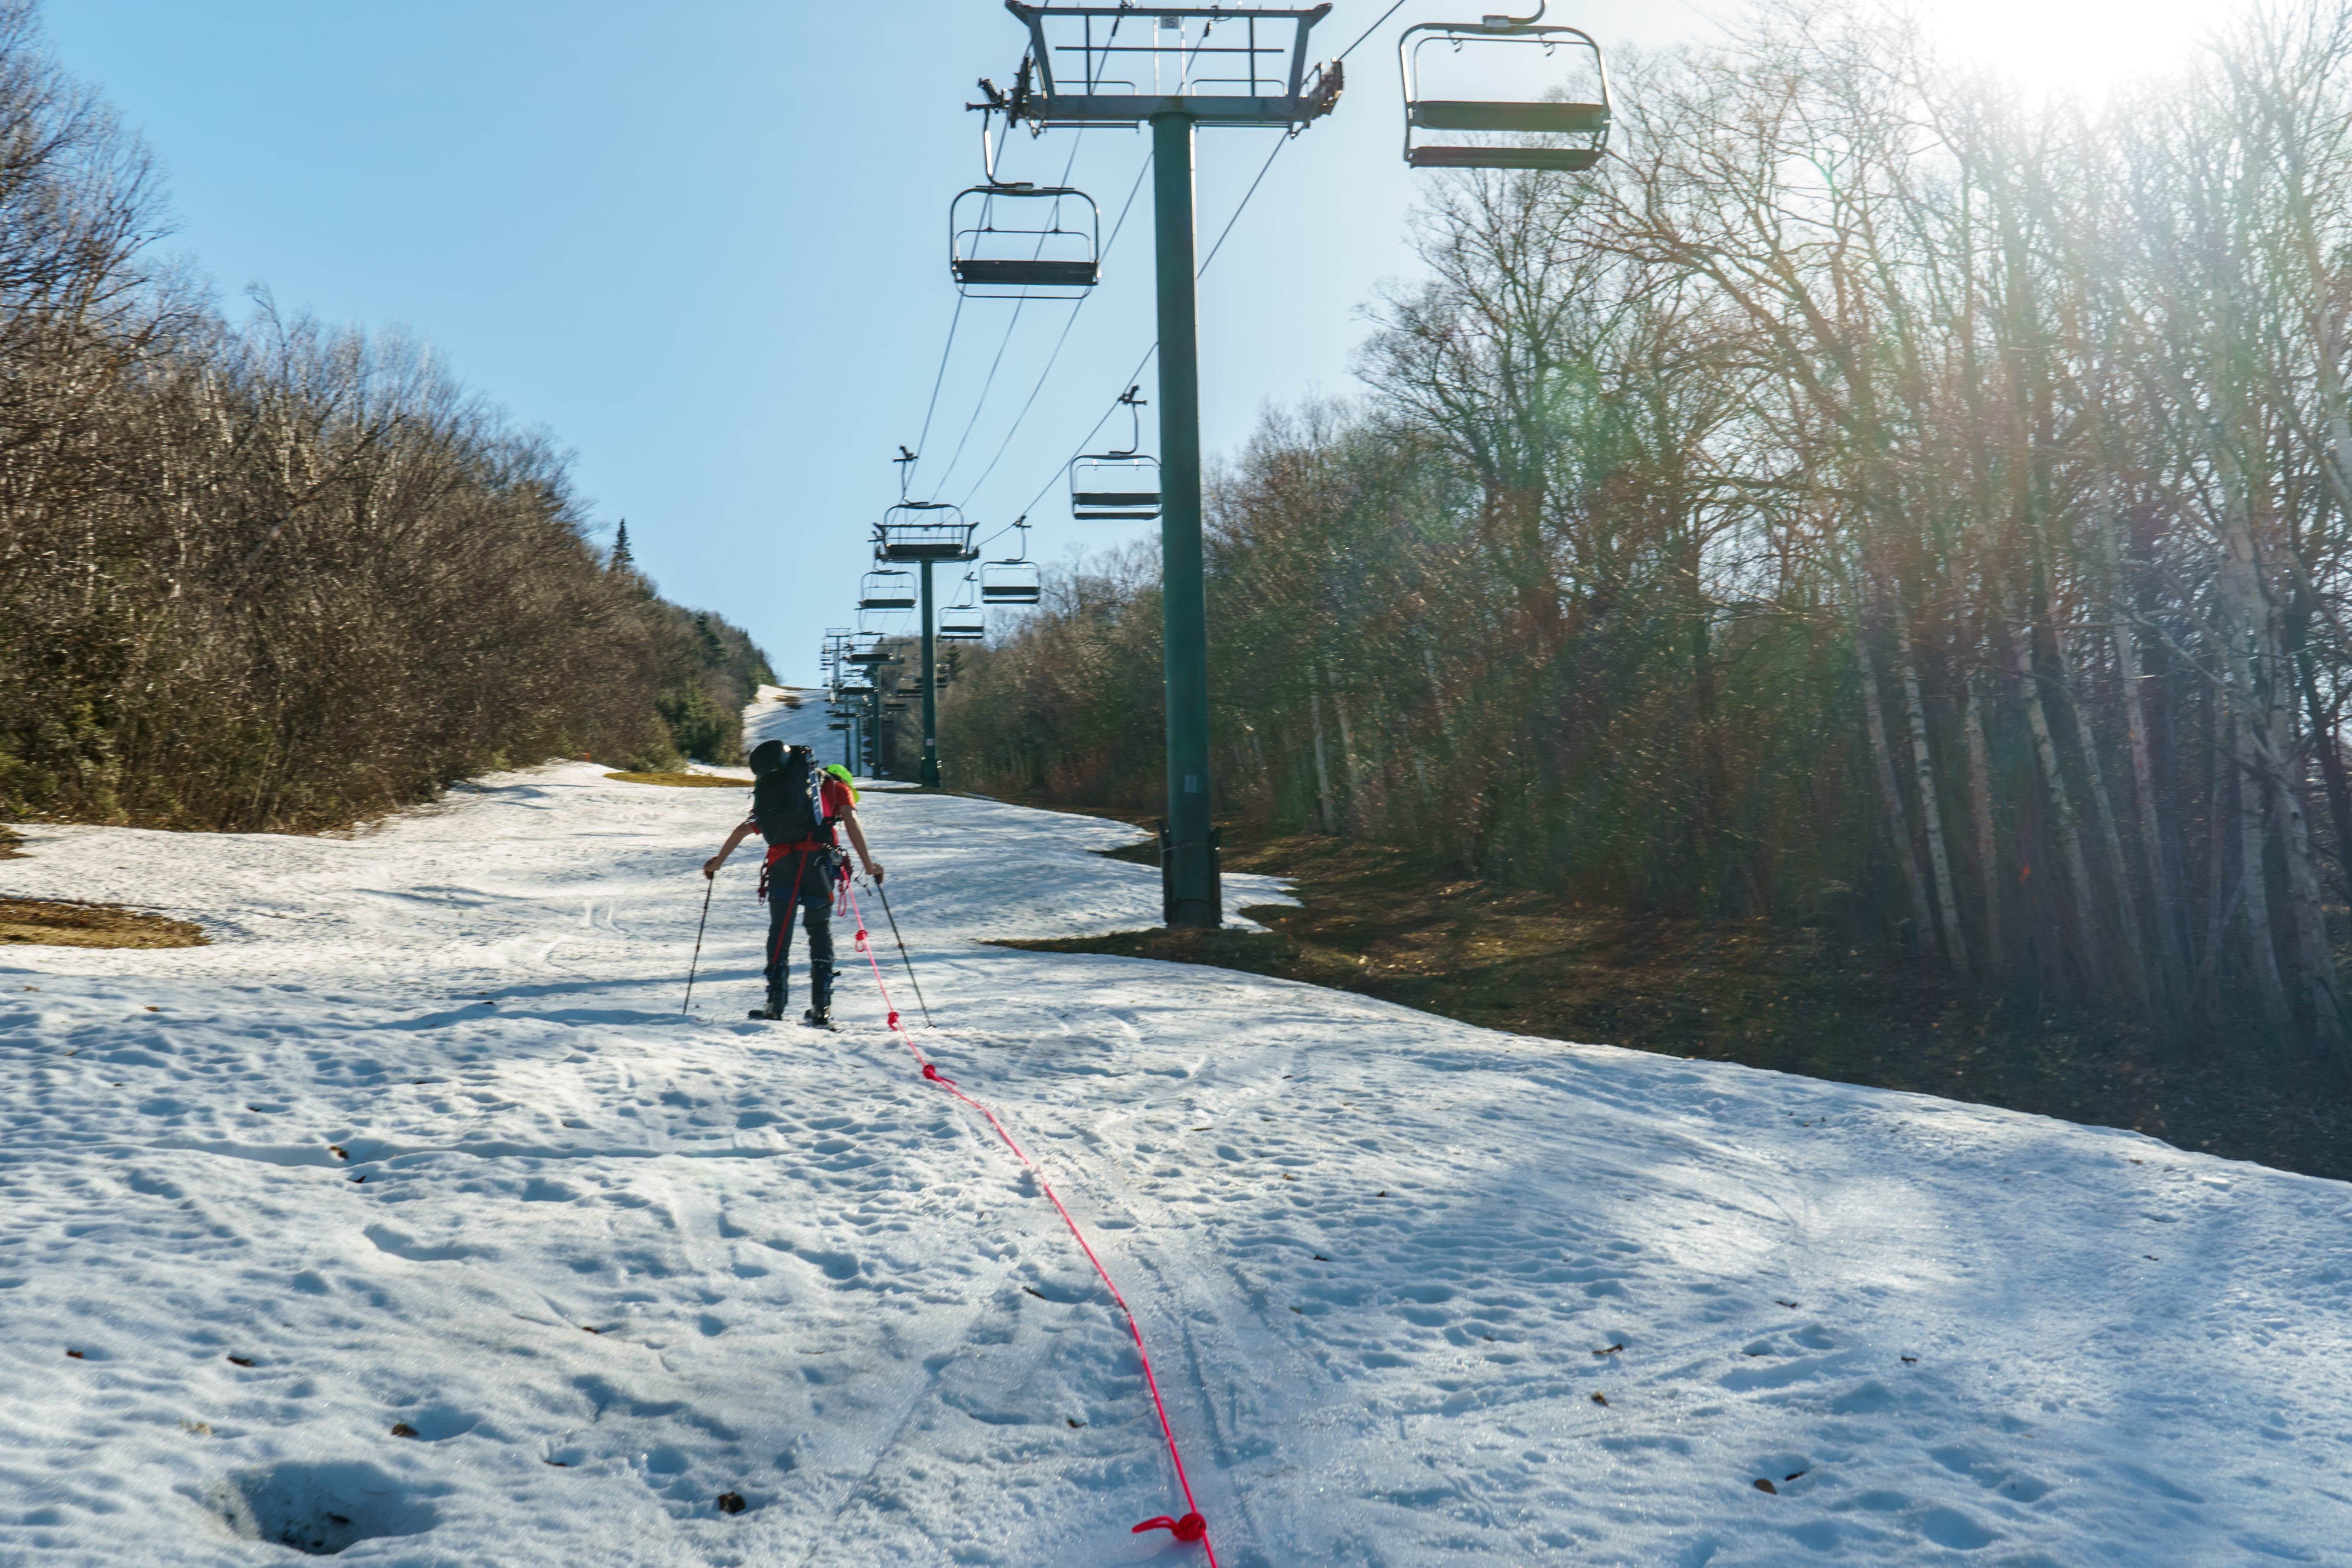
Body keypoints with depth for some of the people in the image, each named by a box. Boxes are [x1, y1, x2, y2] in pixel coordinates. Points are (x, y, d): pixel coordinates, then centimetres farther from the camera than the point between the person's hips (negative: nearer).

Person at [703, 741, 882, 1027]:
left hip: (781, 862, 1)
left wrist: (717, 862, 42)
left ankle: (775, 1004, 2)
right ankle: (821, 1009, 1)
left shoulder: (769, 792, 26)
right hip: (818, 858, -1)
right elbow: (850, 821, 4)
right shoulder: (833, 785, 19)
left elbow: (745, 828, 30)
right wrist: (869, 864, 3)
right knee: (820, 930, 9)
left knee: (779, 931, 13)